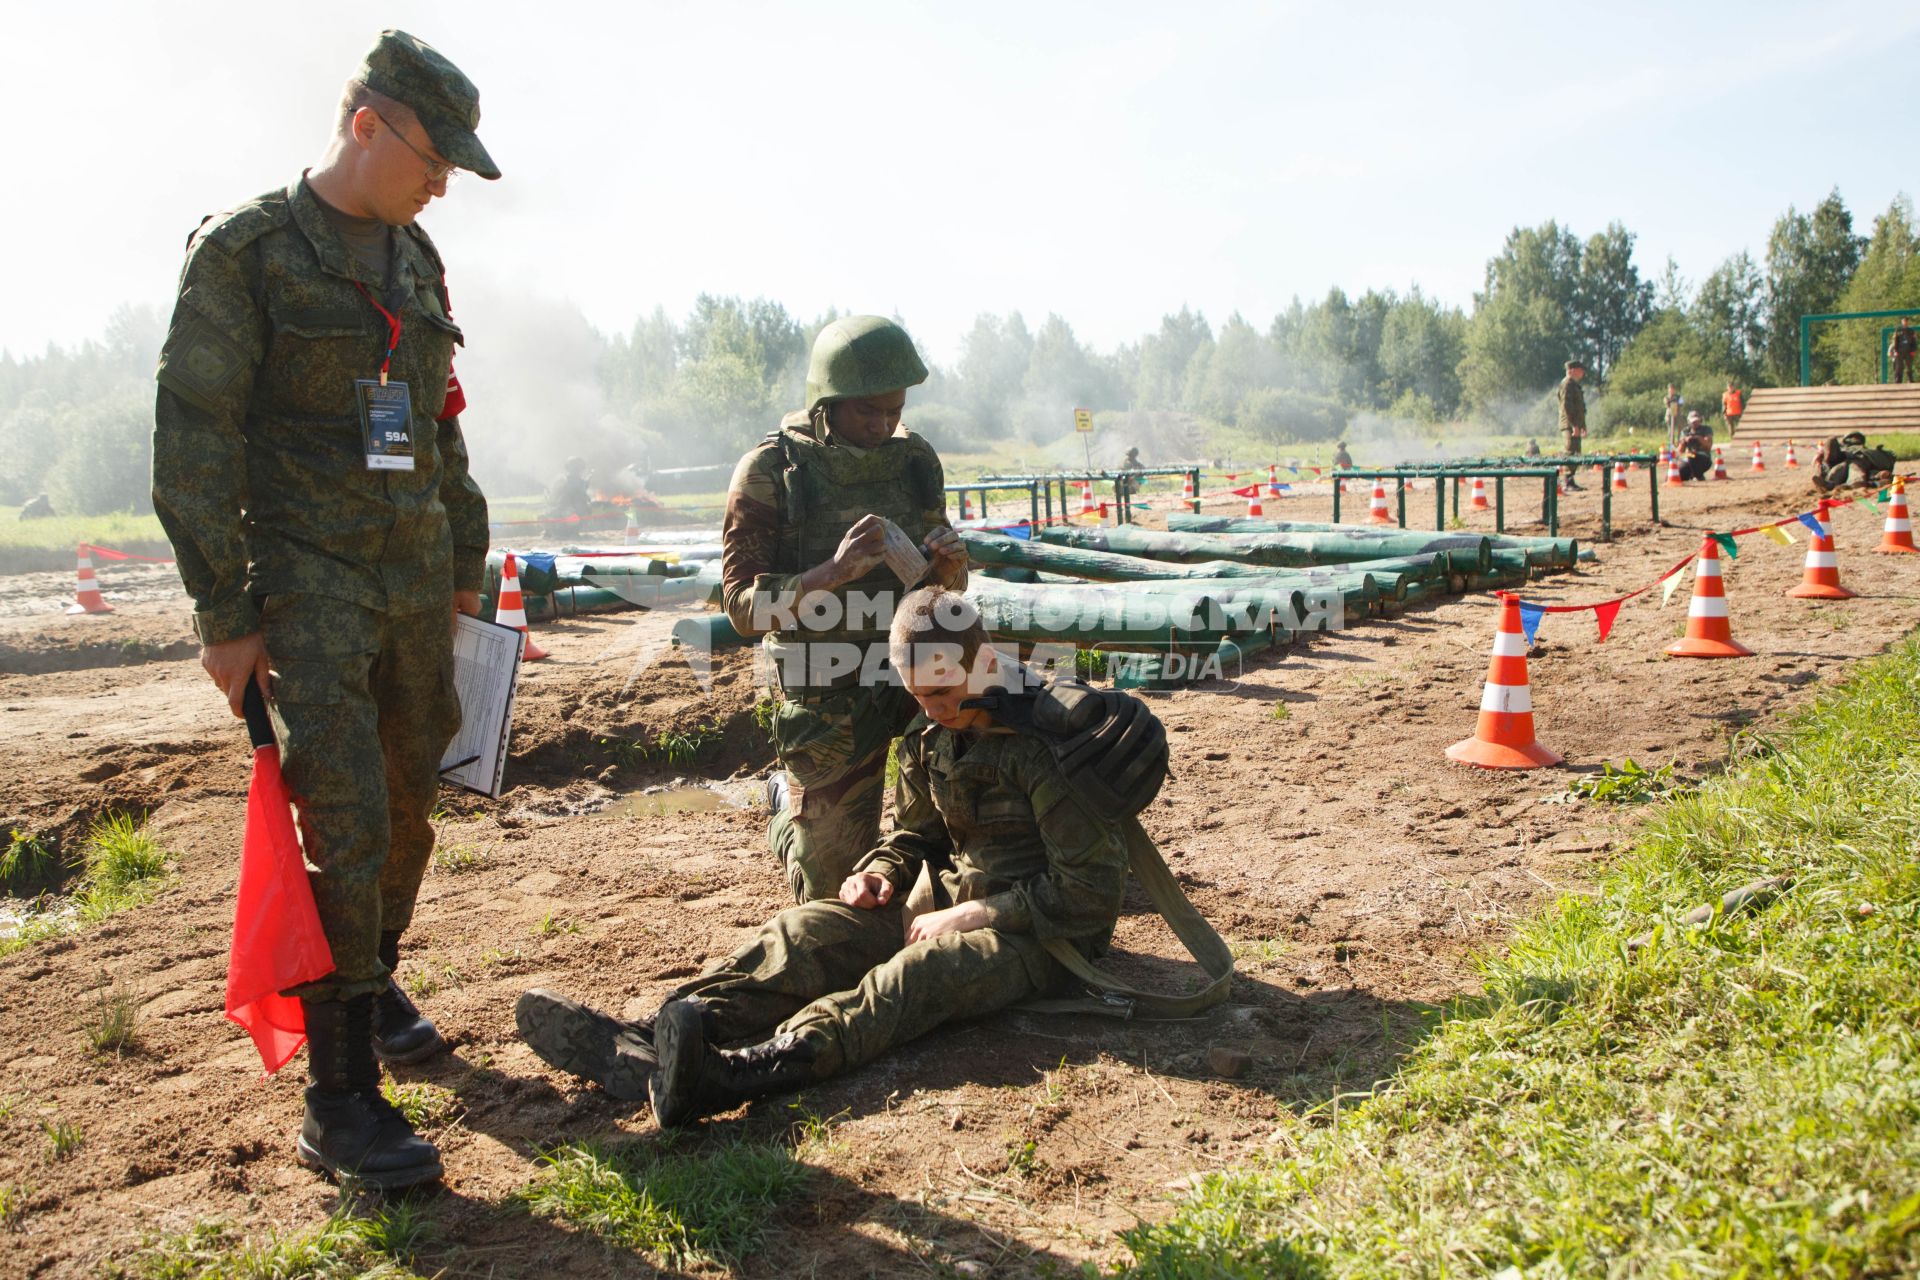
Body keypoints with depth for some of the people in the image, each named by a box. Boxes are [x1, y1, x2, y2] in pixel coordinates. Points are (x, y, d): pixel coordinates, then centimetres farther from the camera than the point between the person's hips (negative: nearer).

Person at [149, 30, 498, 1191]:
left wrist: (467, 558, 19)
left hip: (417, 580, 7)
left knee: (410, 801, 13)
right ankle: (340, 1100, 0)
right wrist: (225, 614, -13)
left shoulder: (417, 261, 12)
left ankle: (376, 984, 36)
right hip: (309, 586, -6)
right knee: (348, 824, -10)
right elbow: (194, 442, -11)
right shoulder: (244, 252, -8)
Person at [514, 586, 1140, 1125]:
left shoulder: (1046, 744, -18)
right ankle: (648, 1040, -36)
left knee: (928, 968, -38)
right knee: (806, 930, -15)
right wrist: (882, 871, -2)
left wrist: (972, 916, -20)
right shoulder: (929, 739, 6)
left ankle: (746, 1070, -62)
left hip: (1045, 934, -7)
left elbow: (1090, 893, -19)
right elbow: (917, 831, 21)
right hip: (955, 908, 8)